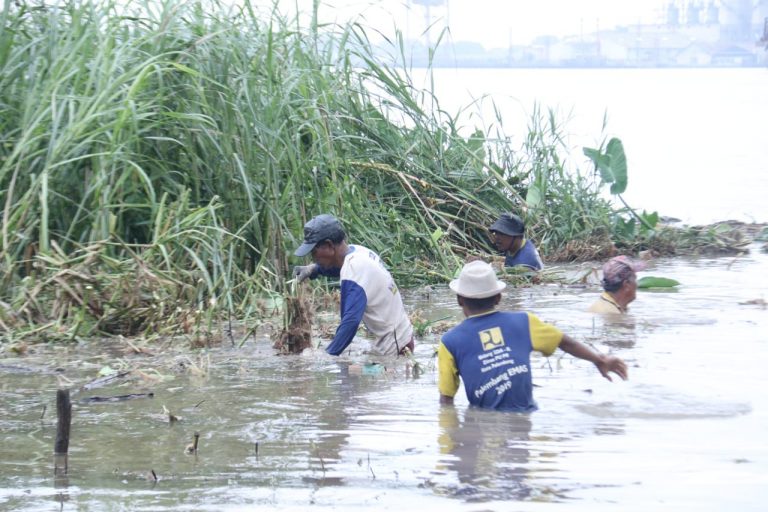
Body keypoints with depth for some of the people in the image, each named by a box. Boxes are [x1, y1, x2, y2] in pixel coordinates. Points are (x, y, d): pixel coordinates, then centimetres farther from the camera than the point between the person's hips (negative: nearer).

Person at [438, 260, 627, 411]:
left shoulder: (450, 342, 2)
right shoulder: (522, 322, 8)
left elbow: (446, 398, 2)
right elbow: (566, 342, 21)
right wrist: (598, 359, 34)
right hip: (525, 414, 2)